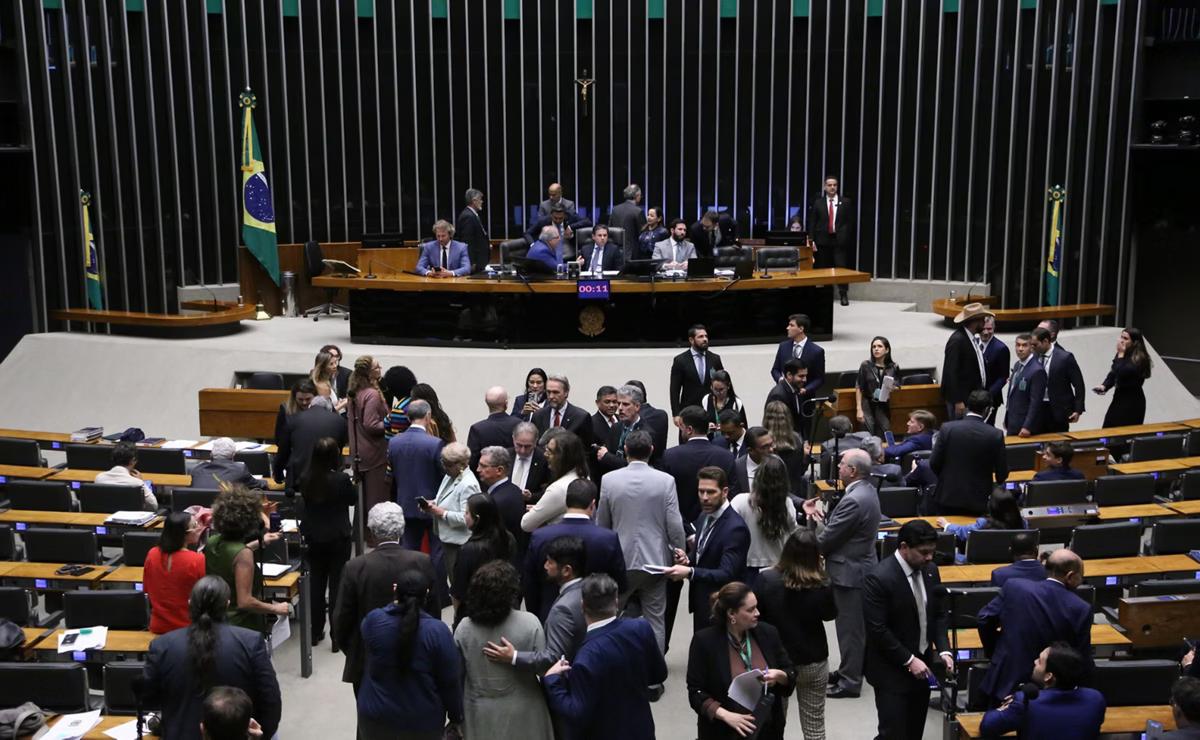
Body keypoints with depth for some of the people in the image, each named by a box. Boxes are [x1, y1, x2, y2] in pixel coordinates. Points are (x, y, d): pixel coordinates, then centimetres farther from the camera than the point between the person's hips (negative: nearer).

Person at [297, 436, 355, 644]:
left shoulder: (306, 479, -7)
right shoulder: (341, 479, -20)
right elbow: (353, 500, -3)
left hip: (313, 539, 4)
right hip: (338, 539, -4)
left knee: (316, 584, 15)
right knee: (337, 585, 4)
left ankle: (316, 632, 24)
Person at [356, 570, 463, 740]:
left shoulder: (372, 620, -15)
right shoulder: (438, 631, -21)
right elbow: (450, 681, -13)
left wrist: (395, 604, 17)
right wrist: (456, 716, 3)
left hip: (376, 716, 2)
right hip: (422, 720, -1)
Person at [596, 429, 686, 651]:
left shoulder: (609, 480, -6)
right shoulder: (665, 481, -9)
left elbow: (602, 524, 4)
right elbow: (675, 525, -8)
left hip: (620, 560, 1)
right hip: (655, 558, -1)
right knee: (655, 620, 8)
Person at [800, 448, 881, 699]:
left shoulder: (854, 500, -27)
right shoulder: (866, 490, 6)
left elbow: (828, 537, -21)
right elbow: (837, 525, 9)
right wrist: (819, 513, -6)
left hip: (849, 571, -10)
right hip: (857, 566, 10)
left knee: (851, 627, 2)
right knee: (851, 625, 21)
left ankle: (850, 681, 12)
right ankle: (849, 670, 33)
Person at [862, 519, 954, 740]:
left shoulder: (930, 570, 1)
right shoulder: (879, 578, -22)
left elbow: (938, 615, 10)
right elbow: (878, 630, -20)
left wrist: (944, 649, -4)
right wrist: (908, 660, -19)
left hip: (921, 664, 7)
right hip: (892, 671, -7)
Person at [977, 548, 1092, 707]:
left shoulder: (1014, 587, -9)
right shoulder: (1081, 609, -12)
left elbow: (985, 619, -6)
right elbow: (1083, 660, -7)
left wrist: (994, 652, 10)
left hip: (1006, 684, 1)